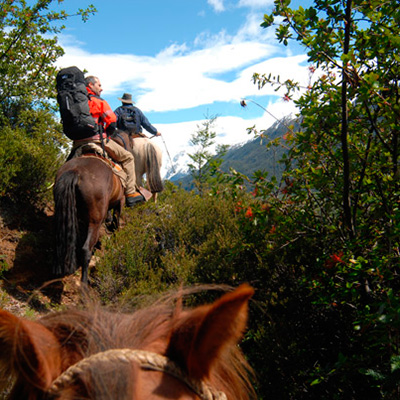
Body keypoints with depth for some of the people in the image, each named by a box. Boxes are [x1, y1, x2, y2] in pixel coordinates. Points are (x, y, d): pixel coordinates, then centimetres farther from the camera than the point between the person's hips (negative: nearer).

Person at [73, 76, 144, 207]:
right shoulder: (99, 101, -2)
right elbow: (112, 121, -8)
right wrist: (106, 134, 10)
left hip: (78, 143, 6)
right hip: (96, 140, -6)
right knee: (127, 157, 4)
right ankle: (130, 193, -2)